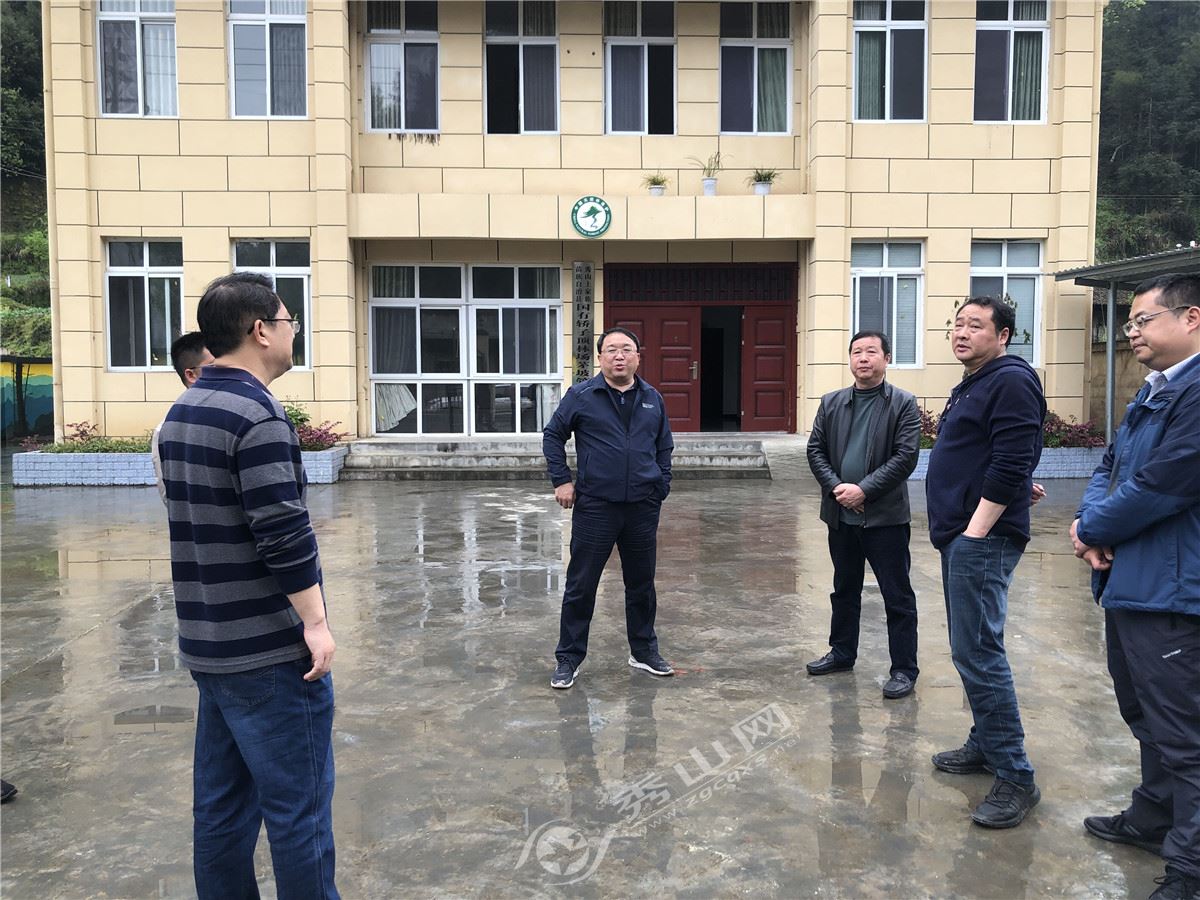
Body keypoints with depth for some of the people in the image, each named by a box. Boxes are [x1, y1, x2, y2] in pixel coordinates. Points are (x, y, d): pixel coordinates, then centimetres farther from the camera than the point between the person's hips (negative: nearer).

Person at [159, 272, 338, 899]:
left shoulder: (181, 411, 12)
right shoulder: (257, 413, -17)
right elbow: (284, 534, -22)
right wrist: (316, 622, -16)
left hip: (207, 643, 9)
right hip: (271, 648, -9)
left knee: (221, 803, 16)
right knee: (298, 806, 2)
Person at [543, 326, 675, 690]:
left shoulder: (652, 399, 7)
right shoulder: (581, 396, -4)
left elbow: (664, 447, 15)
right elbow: (552, 435, 4)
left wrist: (661, 487, 7)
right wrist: (561, 481, -2)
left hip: (643, 509, 3)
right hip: (594, 507, -3)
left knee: (642, 584, 14)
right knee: (581, 586, 4)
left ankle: (644, 651, 31)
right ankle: (568, 658, 16)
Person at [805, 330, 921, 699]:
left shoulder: (903, 404, -5)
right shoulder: (831, 403, 8)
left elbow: (906, 457, -12)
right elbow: (815, 450, 6)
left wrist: (863, 490, -17)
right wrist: (836, 487, -9)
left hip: (885, 516, -5)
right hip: (841, 515, 5)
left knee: (897, 597, 2)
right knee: (845, 589, 19)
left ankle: (904, 669, 13)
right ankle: (842, 654, 33)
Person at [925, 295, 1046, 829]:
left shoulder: (1011, 382, -12)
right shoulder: (971, 386, 19)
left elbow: (1011, 465, -20)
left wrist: (975, 530, -20)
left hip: (983, 538, -10)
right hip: (961, 536, 10)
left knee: (978, 652, -10)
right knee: (970, 649, 16)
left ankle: (1015, 778, -3)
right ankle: (986, 745, 28)